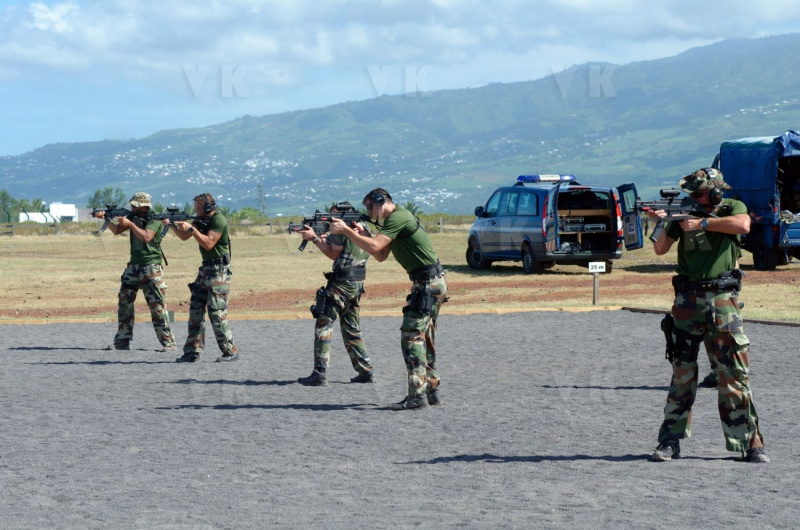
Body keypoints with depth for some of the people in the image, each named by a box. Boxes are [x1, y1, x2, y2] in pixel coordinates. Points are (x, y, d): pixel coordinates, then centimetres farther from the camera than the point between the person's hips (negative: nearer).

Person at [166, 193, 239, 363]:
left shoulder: (218, 220, -15)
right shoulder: (201, 219, 11)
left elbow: (208, 244, -23)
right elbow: (184, 236, 15)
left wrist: (191, 229, -23)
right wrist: (173, 224, -1)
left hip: (219, 271, -9)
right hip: (205, 269, 9)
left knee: (216, 312, -11)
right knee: (196, 309, 6)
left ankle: (230, 352, -4)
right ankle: (192, 352, 8)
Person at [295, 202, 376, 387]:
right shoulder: (363, 227, 15)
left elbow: (334, 254, -8)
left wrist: (315, 238, -4)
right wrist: (326, 240, 11)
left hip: (342, 283, -9)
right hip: (358, 283, 9)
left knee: (323, 324, -4)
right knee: (351, 328, 17)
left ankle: (320, 374, -9)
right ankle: (366, 371, 14)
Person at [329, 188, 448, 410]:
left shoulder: (398, 218, -15)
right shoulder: (394, 219, 17)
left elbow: (374, 247, -24)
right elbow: (381, 256, 18)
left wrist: (346, 231, -17)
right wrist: (361, 234, 7)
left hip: (428, 284, -11)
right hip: (432, 283, 11)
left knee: (411, 336, -12)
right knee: (424, 338, 15)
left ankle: (417, 395, -15)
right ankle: (431, 391, 19)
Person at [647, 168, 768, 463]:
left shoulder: (731, 208, 4)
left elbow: (743, 225, -19)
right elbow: (660, 249, 5)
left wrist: (703, 223, -15)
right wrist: (661, 224, -11)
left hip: (722, 299, -2)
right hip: (688, 300, 2)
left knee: (734, 372, -3)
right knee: (682, 373, 4)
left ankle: (750, 443, 1)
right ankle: (670, 442, 9)